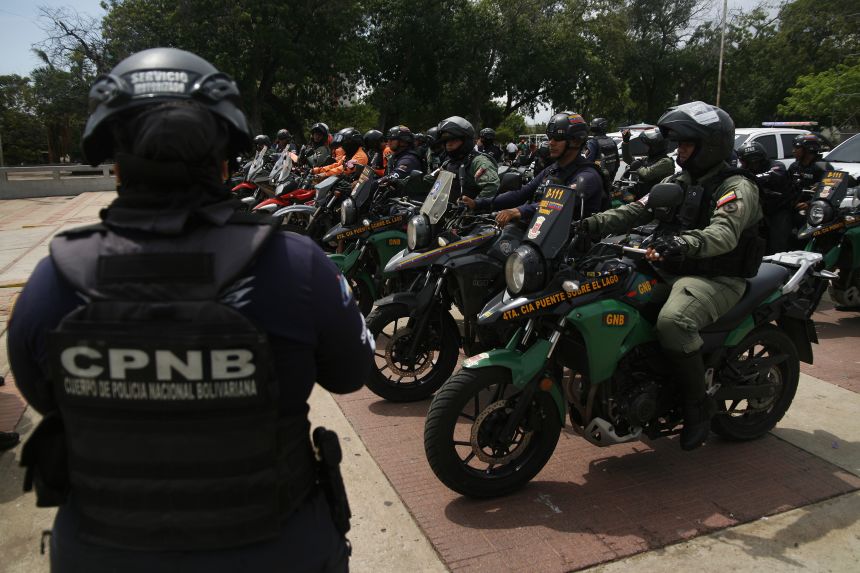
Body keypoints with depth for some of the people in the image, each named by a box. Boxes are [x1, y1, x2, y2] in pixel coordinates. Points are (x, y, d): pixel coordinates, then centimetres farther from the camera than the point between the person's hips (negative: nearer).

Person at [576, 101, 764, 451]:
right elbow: (638, 210, 3)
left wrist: (683, 244, -49)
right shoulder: (680, 182, 15)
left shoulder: (736, 188, -8)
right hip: (674, 271, 8)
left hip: (716, 280, -8)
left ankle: (697, 405, -13)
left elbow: (724, 234, -29)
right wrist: (594, 225, -15)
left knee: (672, 321, -36)